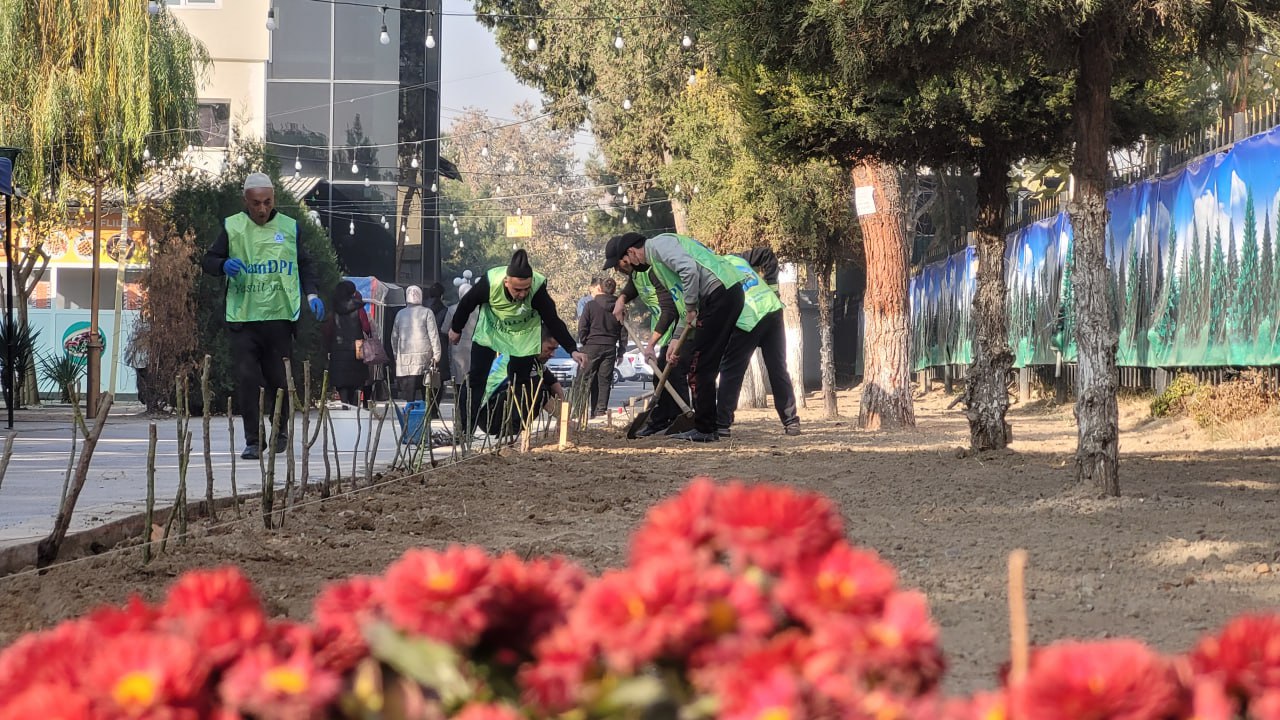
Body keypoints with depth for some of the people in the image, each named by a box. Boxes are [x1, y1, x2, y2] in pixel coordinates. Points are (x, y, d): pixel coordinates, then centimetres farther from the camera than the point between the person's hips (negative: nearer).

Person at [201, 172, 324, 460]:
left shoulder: (289, 228, 8)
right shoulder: (232, 227, 5)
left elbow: (304, 265, 15)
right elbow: (208, 262, 8)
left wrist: (311, 294, -1)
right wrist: (223, 266, -15)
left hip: (280, 317, 1)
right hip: (242, 316, -1)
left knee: (278, 379, 7)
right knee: (247, 379, -10)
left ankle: (281, 429, 31)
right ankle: (253, 441, -5)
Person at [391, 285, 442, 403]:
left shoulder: (400, 314, 8)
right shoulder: (427, 312, 0)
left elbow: (394, 336, 14)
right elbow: (433, 335, -4)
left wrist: (396, 354, 23)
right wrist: (436, 355, -1)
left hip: (404, 357, 2)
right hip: (424, 357, -2)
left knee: (409, 395, -1)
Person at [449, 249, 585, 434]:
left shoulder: (537, 288, -35)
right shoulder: (490, 282, -34)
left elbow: (553, 321, -26)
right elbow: (467, 303, -13)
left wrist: (572, 349, -34)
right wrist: (456, 329, 3)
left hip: (523, 335, -1)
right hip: (490, 330, 1)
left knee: (520, 383, -2)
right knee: (476, 379, -3)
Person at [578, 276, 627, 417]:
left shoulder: (591, 305, -8)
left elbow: (582, 327, -7)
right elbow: (623, 332, 7)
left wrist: (583, 342, 7)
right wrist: (621, 351, 13)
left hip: (592, 347, -3)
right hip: (610, 347, 3)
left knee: (588, 379, 5)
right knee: (605, 381, 6)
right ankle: (601, 410, 1)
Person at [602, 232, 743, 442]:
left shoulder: (658, 244, -5)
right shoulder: (655, 260, 25)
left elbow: (689, 268, -22)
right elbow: (684, 300, 27)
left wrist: (691, 309, -12)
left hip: (720, 293, -10)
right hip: (729, 293, 10)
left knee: (699, 367, -6)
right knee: (705, 367, 14)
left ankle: (704, 430, -4)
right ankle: (706, 428, 17)